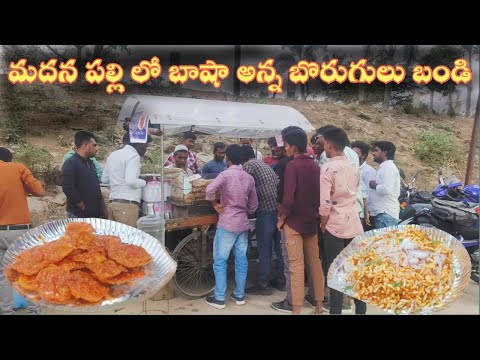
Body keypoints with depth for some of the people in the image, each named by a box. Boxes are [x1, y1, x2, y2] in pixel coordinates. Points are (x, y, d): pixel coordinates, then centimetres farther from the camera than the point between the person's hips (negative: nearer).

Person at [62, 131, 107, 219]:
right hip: (78, 215, -8)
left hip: (95, 214, 8)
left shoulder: (90, 163, 14)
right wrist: (84, 208, -17)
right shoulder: (70, 164, -12)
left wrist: (103, 209, 12)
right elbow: (68, 189, -24)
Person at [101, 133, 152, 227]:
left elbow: (104, 179, 22)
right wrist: (144, 182, -3)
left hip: (112, 203, 8)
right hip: (127, 205, -8)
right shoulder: (133, 156, -8)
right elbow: (131, 181, -20)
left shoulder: (113, 155, 16)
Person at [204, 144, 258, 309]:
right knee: (241, 260, 11)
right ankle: (239, 295, 21)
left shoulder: (226, 174, -11)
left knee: (220, 261, 3)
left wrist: (215, 204, -11)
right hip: (243, 223, 6)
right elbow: (254, 204, 10)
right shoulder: (249, 178, 5)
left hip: (227, 223, -5)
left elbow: (210, 190, -27)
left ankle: (219, 298, 7)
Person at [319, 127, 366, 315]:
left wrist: (323, 225, -4)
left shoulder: (327, 168, -14)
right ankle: (361, 308, 23)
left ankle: (336, 310, 13)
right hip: (354, 225, 6)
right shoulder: (354, 167, 6)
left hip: (335, 226, -6)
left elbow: (325, 203, -19)